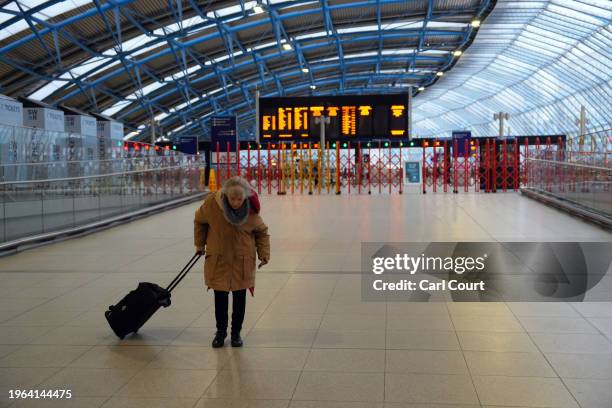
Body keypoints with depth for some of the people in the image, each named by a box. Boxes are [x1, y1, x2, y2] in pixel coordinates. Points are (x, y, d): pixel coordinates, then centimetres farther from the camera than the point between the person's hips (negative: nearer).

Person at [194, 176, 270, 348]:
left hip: (242, 261, 0)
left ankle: (236, 332, 27)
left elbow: (262, 232, 2)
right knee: (220, 297, 9)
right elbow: (199, 221, 1)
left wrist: (264, 254, -6)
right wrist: (200, 244, 8)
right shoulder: (212, 203, -20)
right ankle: (221, 331, 28)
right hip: (218, 259, 0)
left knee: (239, 298, 10)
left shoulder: (252, 210, -17)